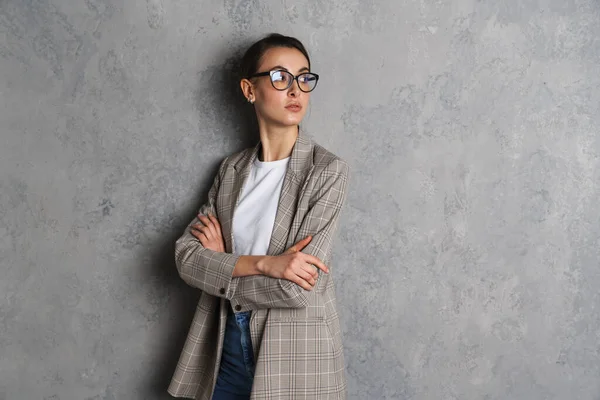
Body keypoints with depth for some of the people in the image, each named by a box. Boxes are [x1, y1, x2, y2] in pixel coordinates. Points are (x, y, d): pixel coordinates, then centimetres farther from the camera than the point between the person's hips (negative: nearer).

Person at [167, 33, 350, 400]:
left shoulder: (328, 170, -12)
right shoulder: (232, 169, 3)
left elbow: (296, 289, -18)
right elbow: (187, 256, -6)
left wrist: (221, 264, -6)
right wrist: (262, 263, -20)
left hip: (295, 352, -4)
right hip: (227, 345, 4)